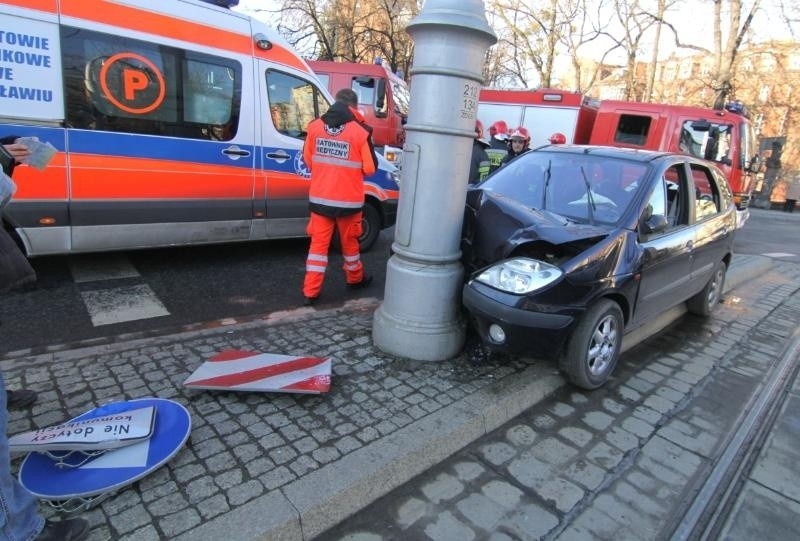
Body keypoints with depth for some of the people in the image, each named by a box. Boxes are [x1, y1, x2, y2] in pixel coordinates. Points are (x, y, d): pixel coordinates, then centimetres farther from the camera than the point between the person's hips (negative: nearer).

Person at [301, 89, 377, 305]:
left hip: (319, 197, 3)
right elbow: (370, 168, -7)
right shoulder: (360, 131, -13)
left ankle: (310, 291, 9)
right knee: (349, 241, 16)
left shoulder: (315, 126, -1)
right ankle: (355, 278, 37)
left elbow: (307, 159, 10)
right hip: (348, 199, -2)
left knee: (318, 243, 9)